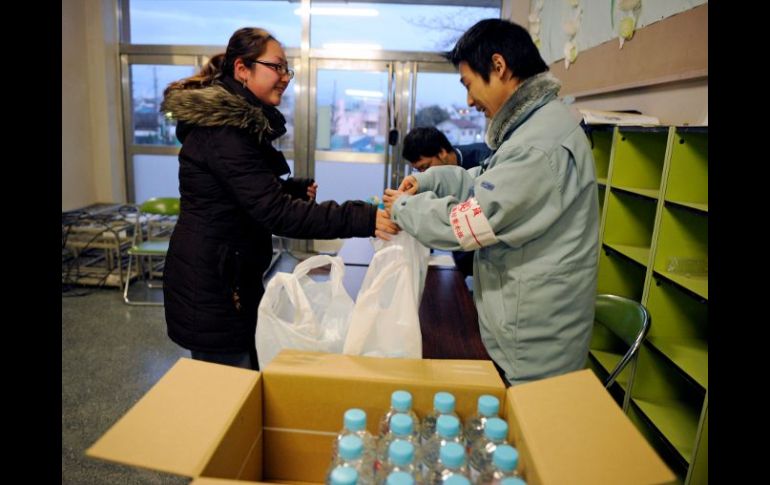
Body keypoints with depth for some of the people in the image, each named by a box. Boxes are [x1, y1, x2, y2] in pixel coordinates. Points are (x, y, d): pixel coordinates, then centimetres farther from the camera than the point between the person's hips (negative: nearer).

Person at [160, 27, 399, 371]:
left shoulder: (237, 122, 11)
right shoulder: (223, 132, -21)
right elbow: (274, 213, -29)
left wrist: (296, 190, 2)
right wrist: (361, 219, -33)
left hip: (230, 277, 10)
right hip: (211, 285, -10)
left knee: (248, 380, 20)